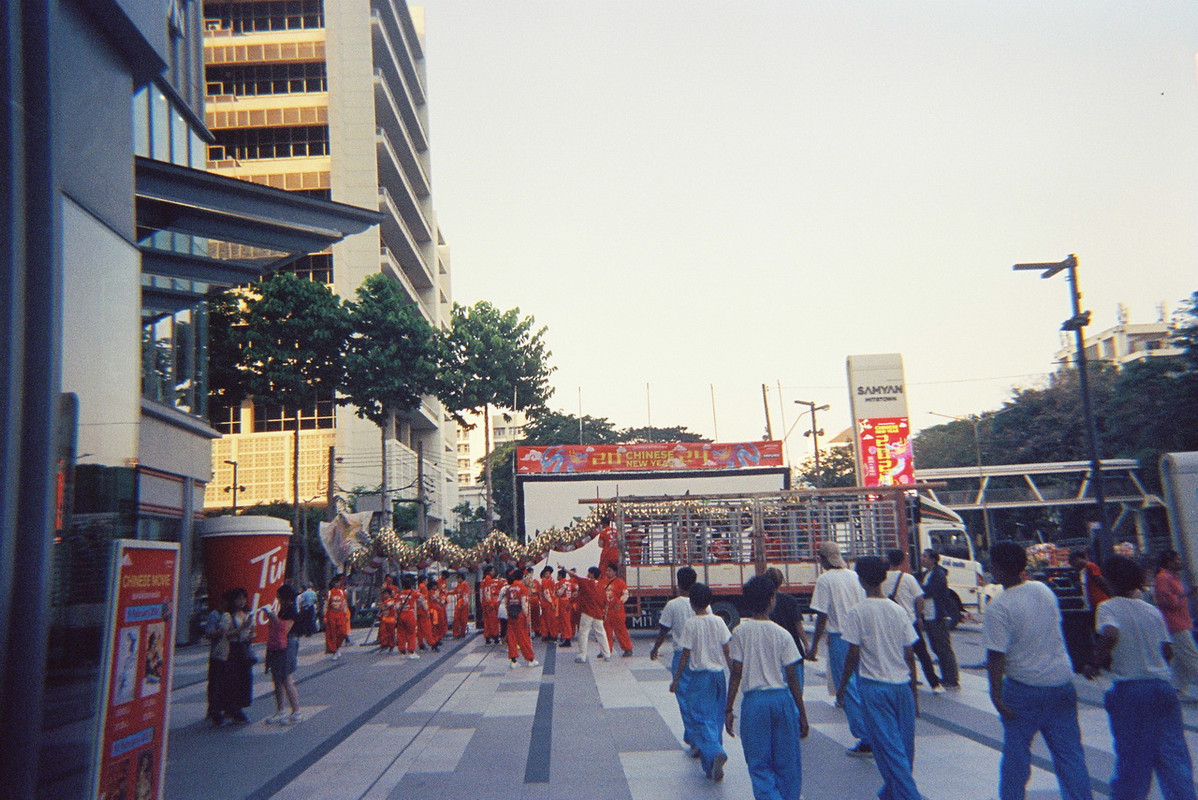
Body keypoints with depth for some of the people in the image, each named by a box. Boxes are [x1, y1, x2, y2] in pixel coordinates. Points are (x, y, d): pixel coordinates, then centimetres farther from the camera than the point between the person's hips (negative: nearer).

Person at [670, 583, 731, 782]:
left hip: (699, 676, -4)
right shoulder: (718, 621, 0)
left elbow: (685, 655, -10)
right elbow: (727, 651, 4)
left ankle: (714, 753, -24)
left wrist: (675, 680, -2)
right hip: (718, 674, 4)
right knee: (716, 718, 14)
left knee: (701, 719, -1)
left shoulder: (691, 624, -11)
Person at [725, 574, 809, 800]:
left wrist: (729, 709, 2)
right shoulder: (782, 634, -4)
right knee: (786, 761, 15)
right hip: (782, 698, 1)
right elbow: (792, 677, -2)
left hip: (754, 701, -1)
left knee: (759, 764, 7)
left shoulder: (740, 632, -4)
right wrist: (802, 713, 6)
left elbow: (736, 673, -5)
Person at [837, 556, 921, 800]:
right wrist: (913, 691, 15)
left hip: (874, 686, -5)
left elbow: (853, 655, -10)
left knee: (889, 747, -1)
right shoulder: (898, 610, 3)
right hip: (902, 685, 5)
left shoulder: (858, 612, -9)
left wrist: (841, 686, 3)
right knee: (904, 747, 16)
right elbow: (910, 655, 6)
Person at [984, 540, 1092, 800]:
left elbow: (996, 655, -19)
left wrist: (996, 693, -13)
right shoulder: (1044, 590, 2)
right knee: (1069, 752, 11)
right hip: (1062, 681, 6)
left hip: (1024, 688, -5)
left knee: (1016, 751, 10)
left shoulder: (998, 607, -18)